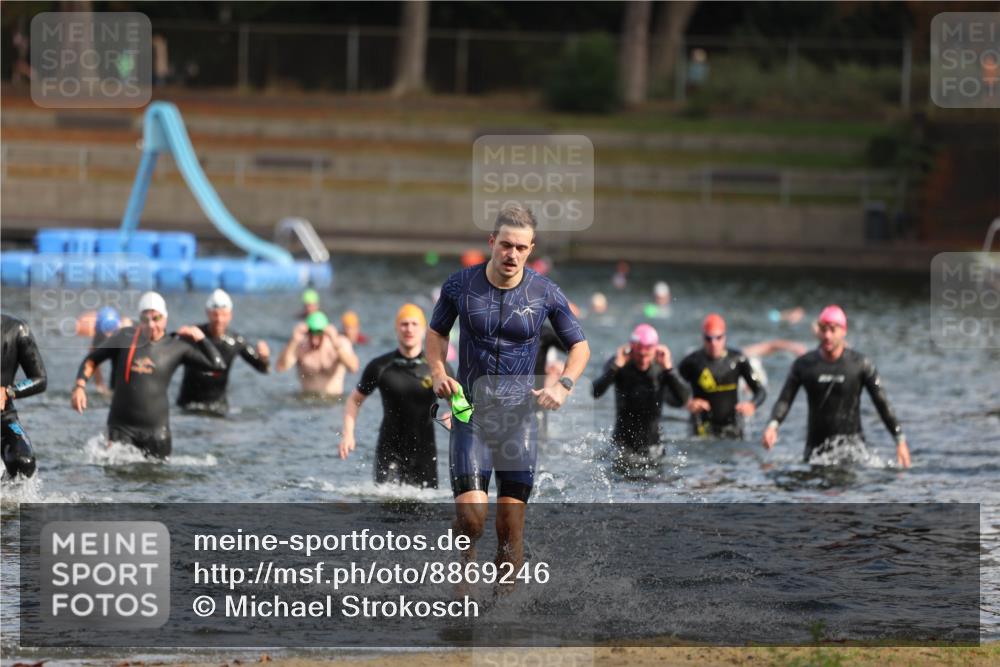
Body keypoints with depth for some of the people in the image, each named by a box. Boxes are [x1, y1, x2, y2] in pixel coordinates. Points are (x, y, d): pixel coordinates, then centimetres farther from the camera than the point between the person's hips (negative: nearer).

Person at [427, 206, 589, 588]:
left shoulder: (545, 294, -2)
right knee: (471, 517, -16)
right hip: (470, 411, -1)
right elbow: (437, 331, 16)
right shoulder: (460, 285, -2)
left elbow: (579, 345, 10)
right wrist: (438, 373, -3)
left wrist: (564, 385, -8)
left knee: (511, 525, -3)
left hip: (518, 416, 1)